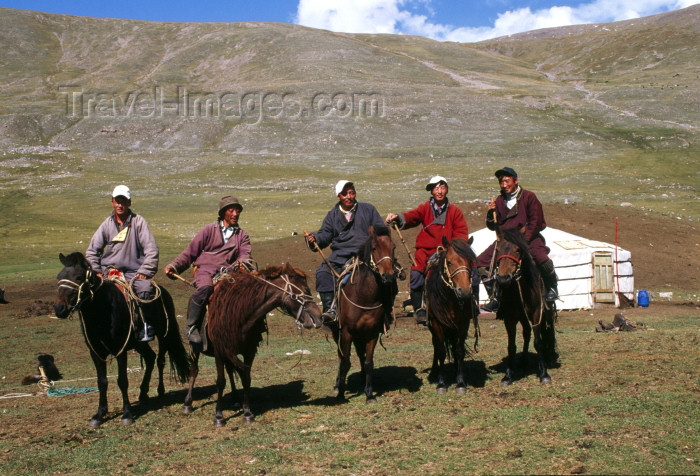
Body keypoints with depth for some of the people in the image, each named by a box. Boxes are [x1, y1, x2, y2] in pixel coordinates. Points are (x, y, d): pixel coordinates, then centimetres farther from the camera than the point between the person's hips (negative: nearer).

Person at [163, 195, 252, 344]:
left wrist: (243, 262, -22)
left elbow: (245, 254, 4)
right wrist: (174, 266, -1)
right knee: (205, 288, -36)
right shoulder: (210, 230, 15)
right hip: (205, 270, -2)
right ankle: (192, 326, -22)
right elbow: (190, 252, 14)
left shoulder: (242, 235, 22)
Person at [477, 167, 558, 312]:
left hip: (528, 238, -4)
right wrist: (491, 213, -10)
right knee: (481, 262, -9)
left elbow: (535, 222, -6)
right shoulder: (499, 201, 8)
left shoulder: (529, 197, -3)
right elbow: (493, 226, 9)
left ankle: (551, 288, 0)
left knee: (542, 258, -31)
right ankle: (495, 298, 2)